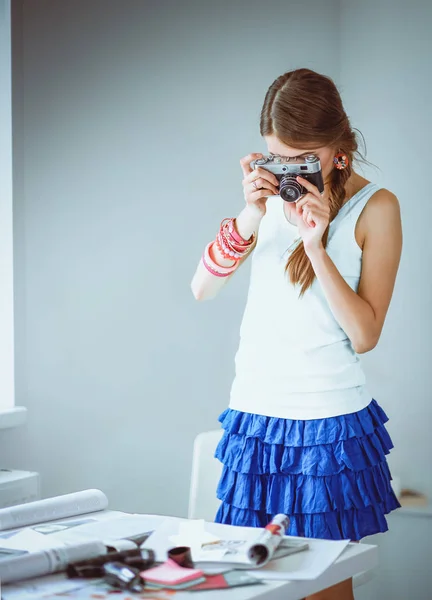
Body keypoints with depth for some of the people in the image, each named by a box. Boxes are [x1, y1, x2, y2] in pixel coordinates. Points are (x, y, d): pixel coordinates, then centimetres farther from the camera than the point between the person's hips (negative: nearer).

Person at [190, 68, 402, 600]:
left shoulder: (375, 207, -5)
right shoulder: (271, 191, 8)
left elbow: (364, 335, -11)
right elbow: (201, 290, 1)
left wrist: (315, 243, -19)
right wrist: (251, 217, -13)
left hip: (329, 424, -4)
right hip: (254, 416, 4)